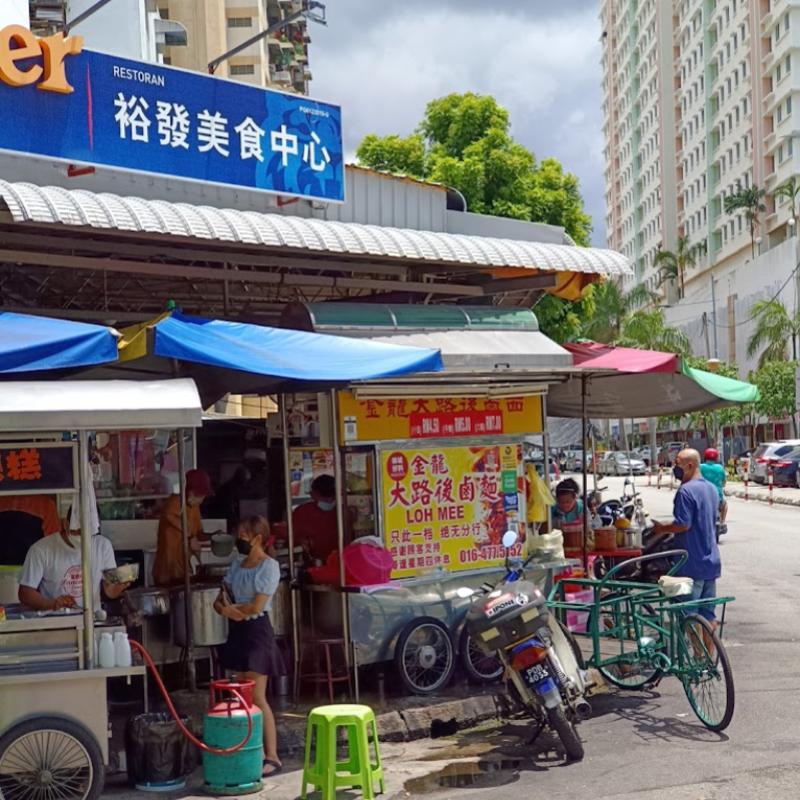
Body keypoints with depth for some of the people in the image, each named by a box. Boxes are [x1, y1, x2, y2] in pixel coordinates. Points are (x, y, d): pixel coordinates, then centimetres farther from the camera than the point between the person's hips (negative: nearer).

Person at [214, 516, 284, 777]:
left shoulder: (269, 566, -10)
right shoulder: (236, 564, 13)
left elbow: (256, 606, -18)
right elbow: (220, 601, 10)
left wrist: (230, 607, -3)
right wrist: (228, 610, -13)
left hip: (257, 632, -8)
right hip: (237, 632, 8)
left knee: (257, 697, -10)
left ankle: (272, 757, -6)